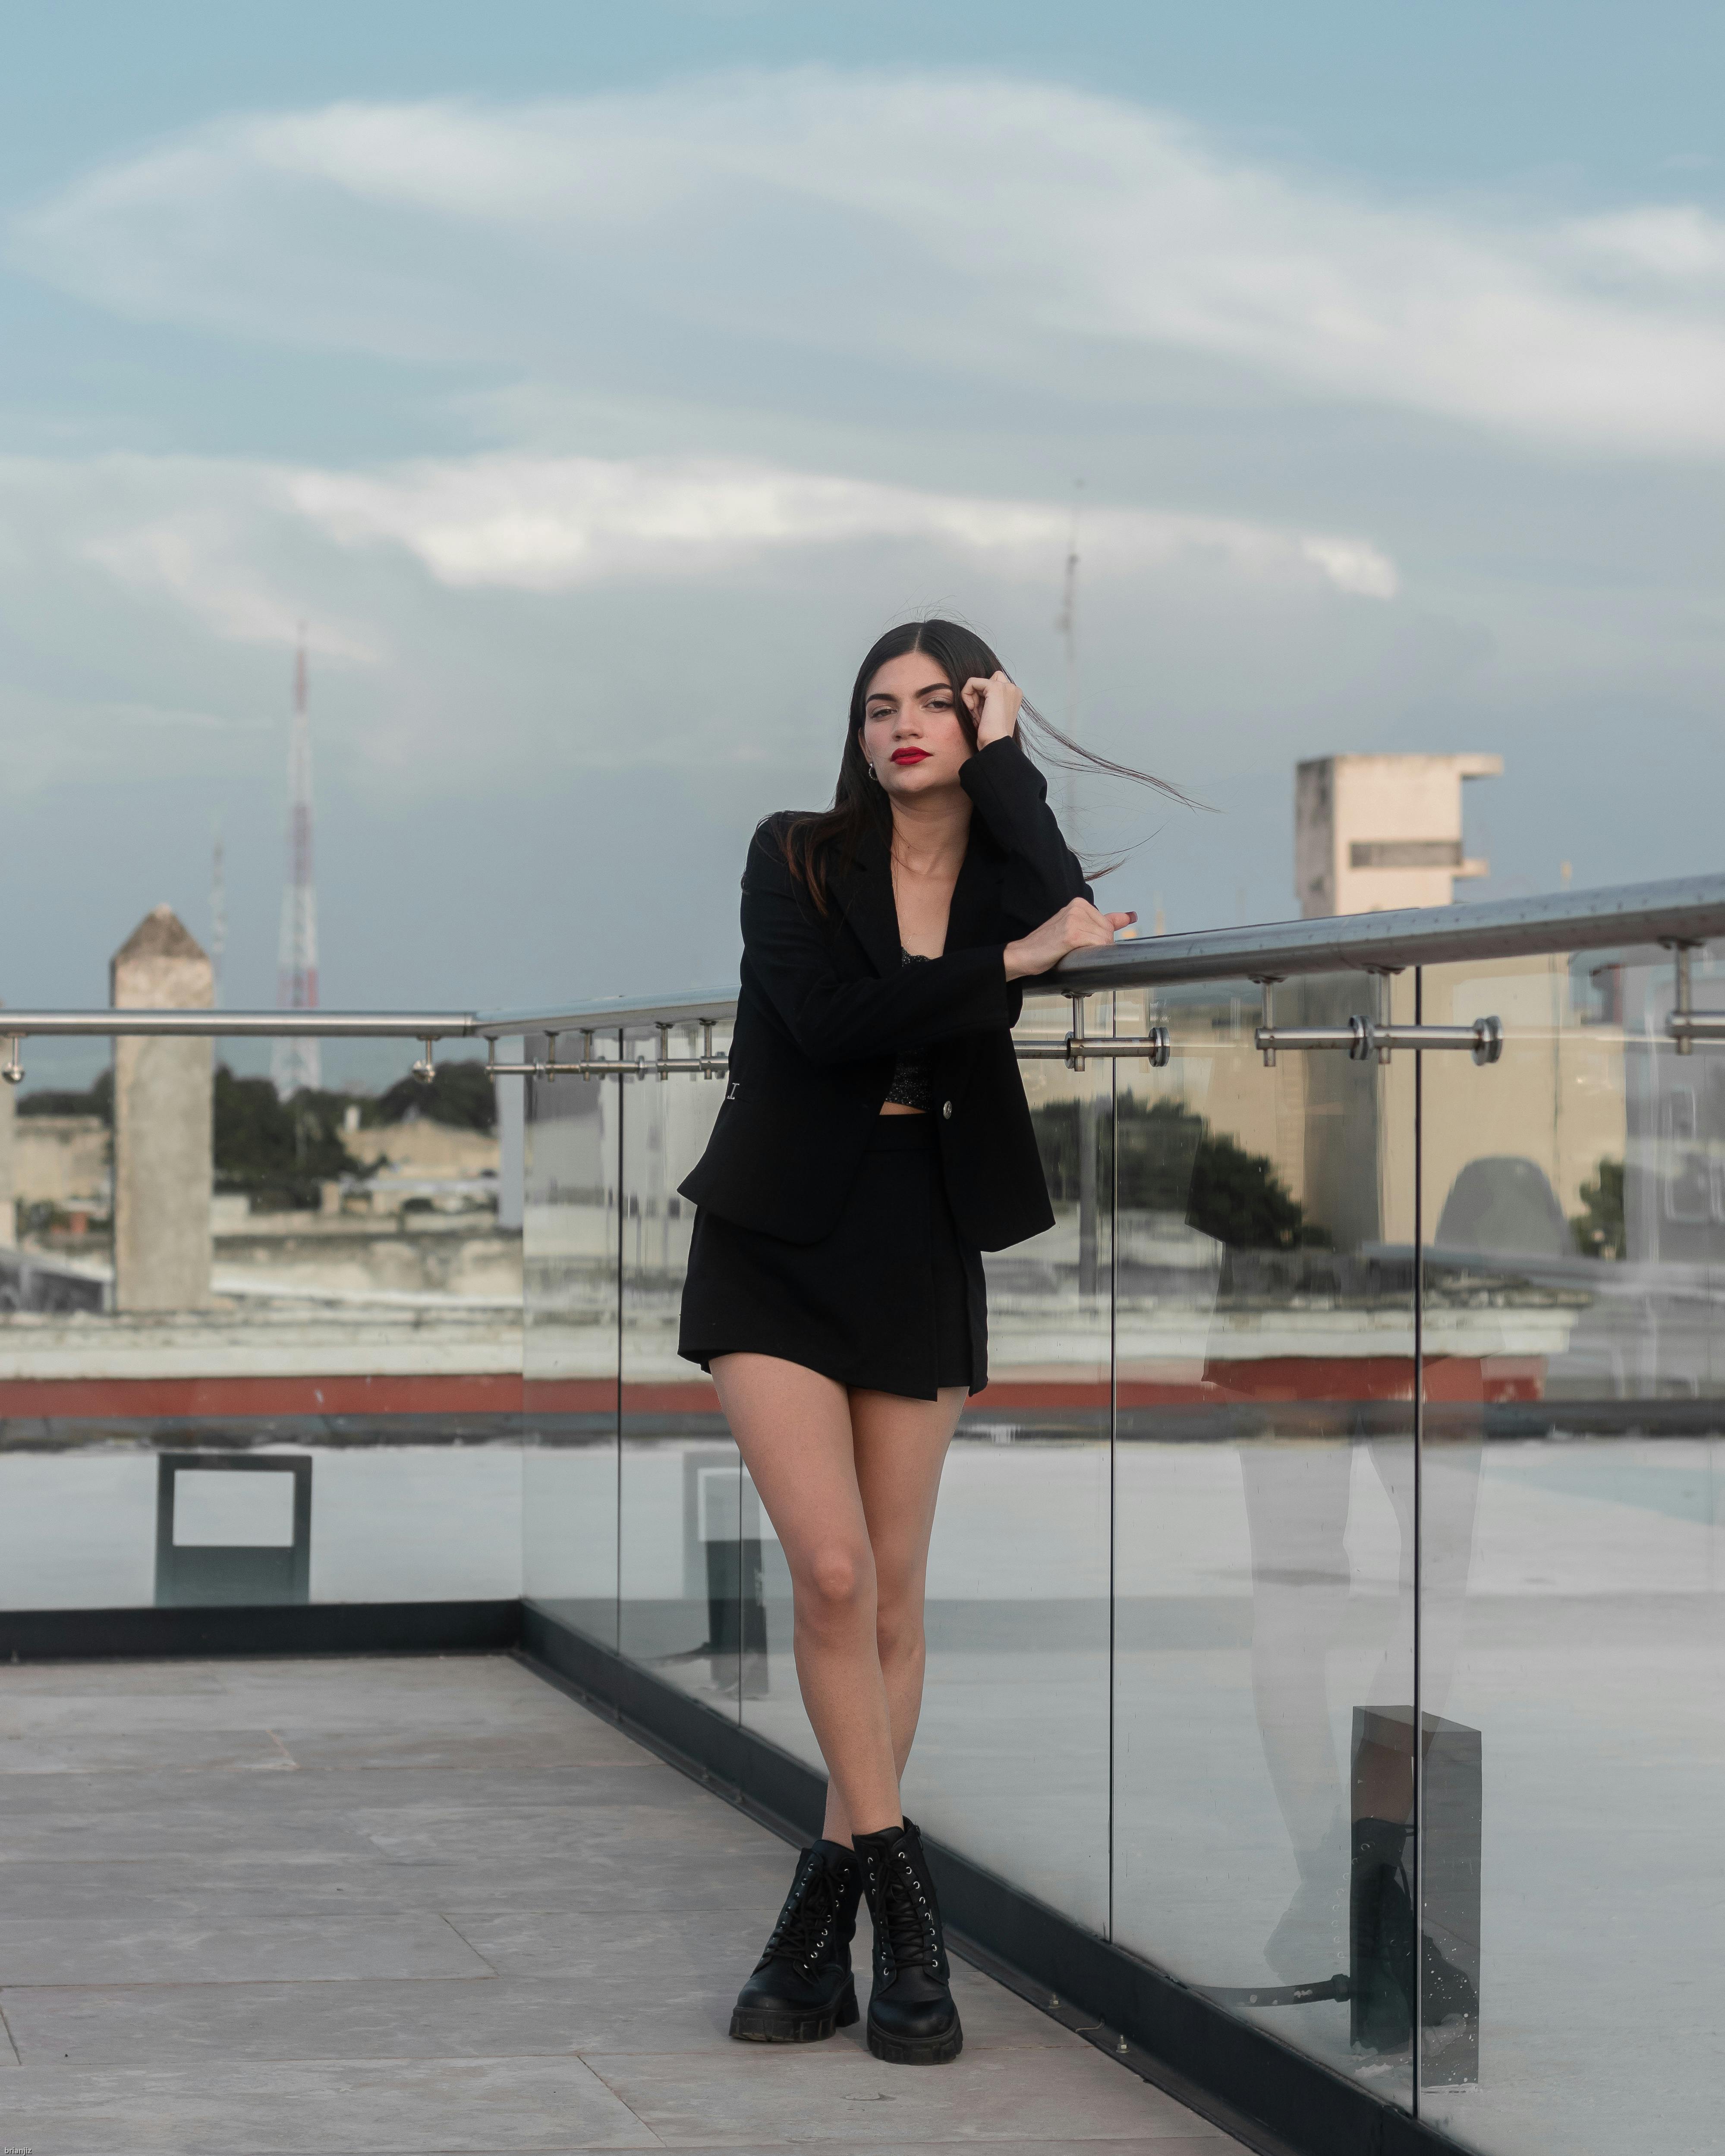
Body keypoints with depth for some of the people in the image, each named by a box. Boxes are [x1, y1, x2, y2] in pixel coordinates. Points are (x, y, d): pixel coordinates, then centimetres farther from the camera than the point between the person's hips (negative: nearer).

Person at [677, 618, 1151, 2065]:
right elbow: (829, 1019, -19)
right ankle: (904, 1908, -5)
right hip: (783, 1240, -3)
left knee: (895, 1593, 3)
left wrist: (1004, 757, -10)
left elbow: (1079, 927, -19)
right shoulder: (798, 860, -2)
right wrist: (1009, 963, -22)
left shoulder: (1005, 872, 5)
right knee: (834, 1573, -14)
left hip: (920, 1248, 3)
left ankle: (828, 1914, 12)